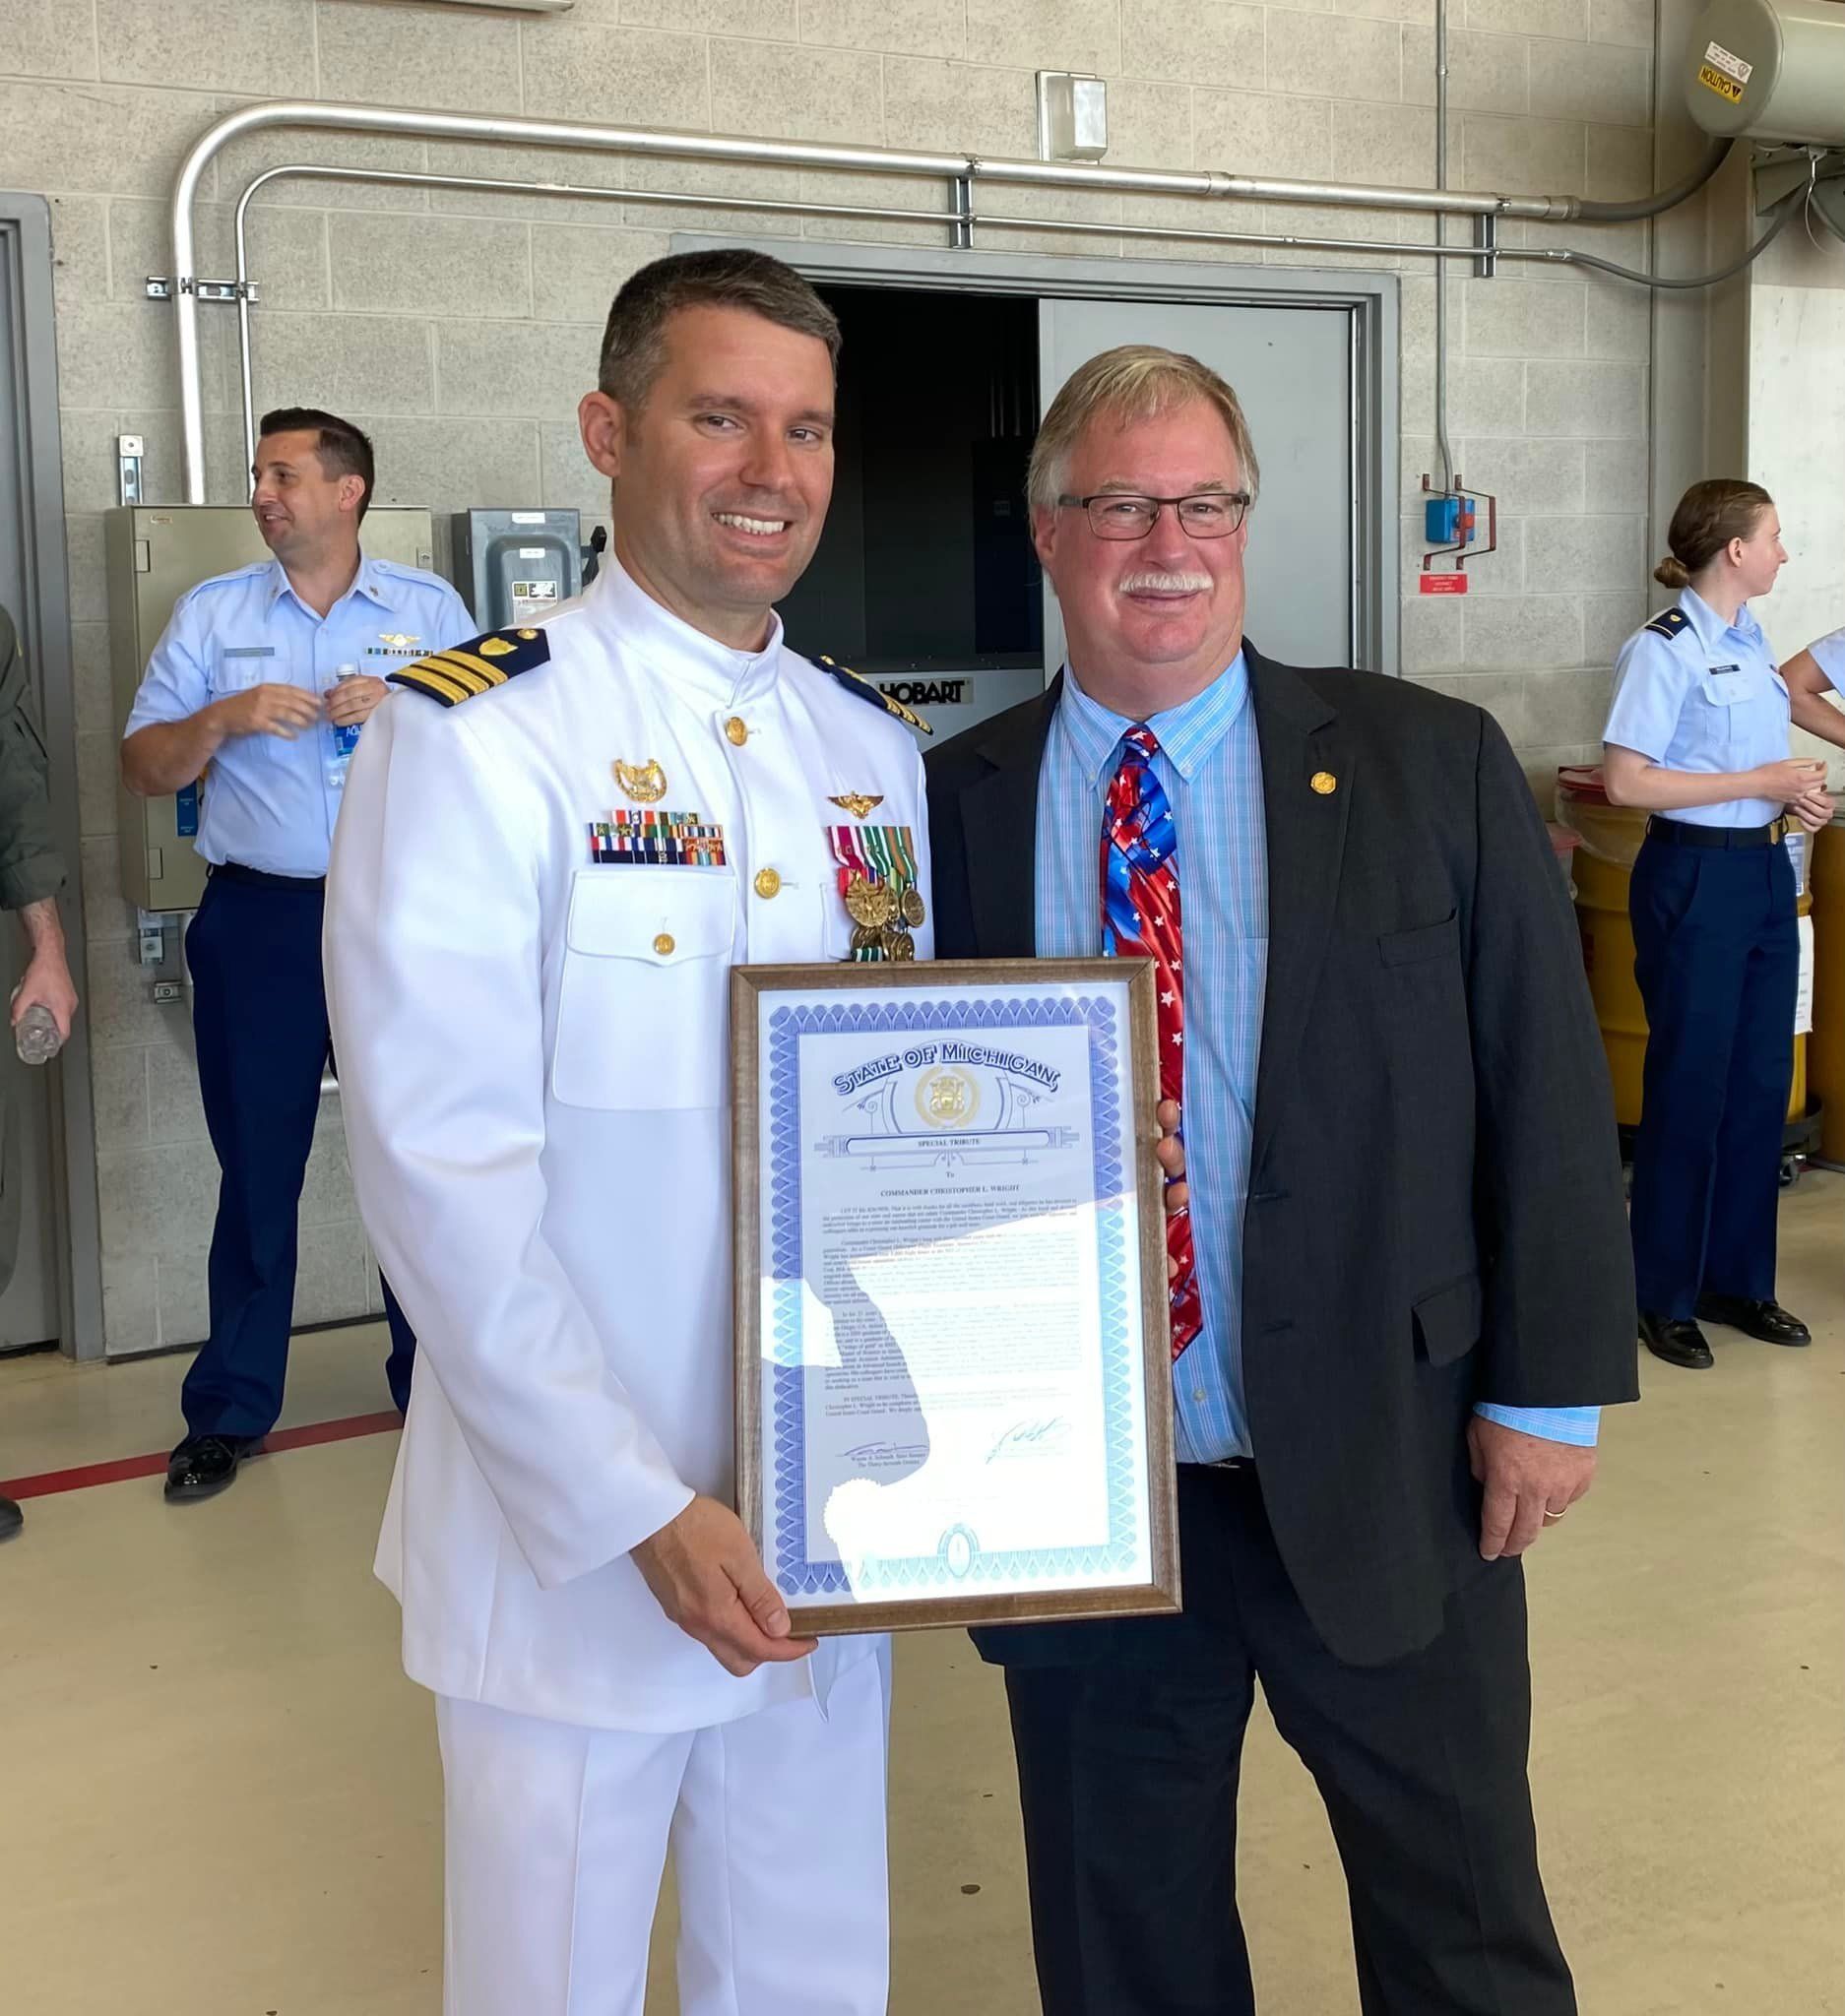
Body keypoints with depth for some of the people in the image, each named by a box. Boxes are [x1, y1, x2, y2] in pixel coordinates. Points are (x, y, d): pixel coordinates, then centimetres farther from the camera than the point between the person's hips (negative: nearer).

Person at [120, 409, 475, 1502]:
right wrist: (225, 719, -11)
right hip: (259, 921, 1)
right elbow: (144, 768, 6)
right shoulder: (211, 614, 8)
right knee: (257, 1166, 6)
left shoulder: (430, 608, 6)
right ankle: (230, 1411, 17)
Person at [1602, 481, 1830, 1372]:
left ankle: (1737, 1280, 23)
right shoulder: (1664, 647, -13)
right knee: (1690, 1087, -1)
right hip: (1694, 875, -8)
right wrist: (1760, 784, -17)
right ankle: (1665, 1297, 12)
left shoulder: (1751, 640, 11)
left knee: (1761, 1082, 11)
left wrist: (1797, 792, 3)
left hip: (1765, 872, 8)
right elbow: (1625, 780, -19)